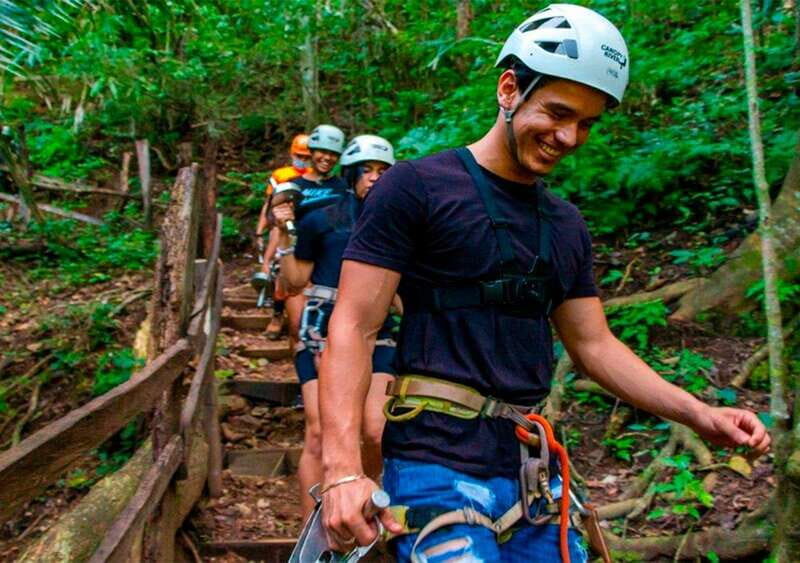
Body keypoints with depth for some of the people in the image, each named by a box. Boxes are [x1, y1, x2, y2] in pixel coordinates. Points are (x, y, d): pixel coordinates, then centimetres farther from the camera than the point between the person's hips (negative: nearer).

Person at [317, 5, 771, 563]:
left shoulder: (567, 224, 13)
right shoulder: (416, 187, -7)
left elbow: (594, 344, 14)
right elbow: (354, 327, -11)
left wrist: (699, 414, 2)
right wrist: (343, 467, -22)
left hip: (527, 472, 7)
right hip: (438, 469, -6)